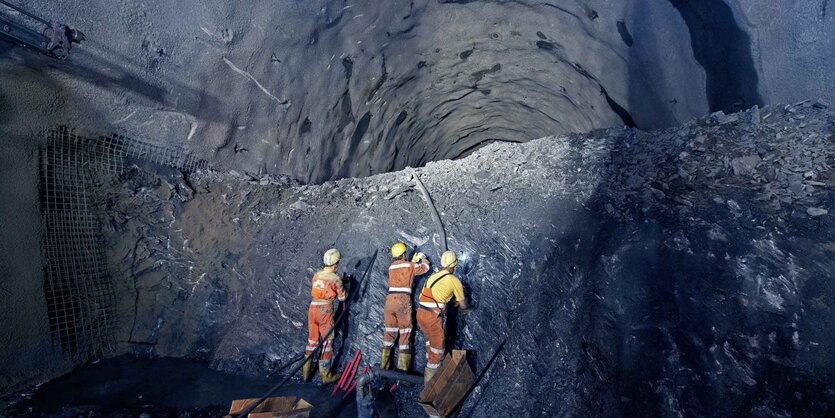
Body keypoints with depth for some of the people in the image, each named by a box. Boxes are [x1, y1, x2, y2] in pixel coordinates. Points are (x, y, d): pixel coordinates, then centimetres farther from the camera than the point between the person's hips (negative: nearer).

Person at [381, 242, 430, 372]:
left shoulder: (391, 266, 12)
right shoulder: (409, 265, -1)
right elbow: (425, 268, 15)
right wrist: (423, 259, 35)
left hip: (390, 299, 5)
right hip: (403, 300, -5)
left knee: (390, 332, 13)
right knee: (404, 333, 4)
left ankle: (384, 365, 18)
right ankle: (402, 367, 5)